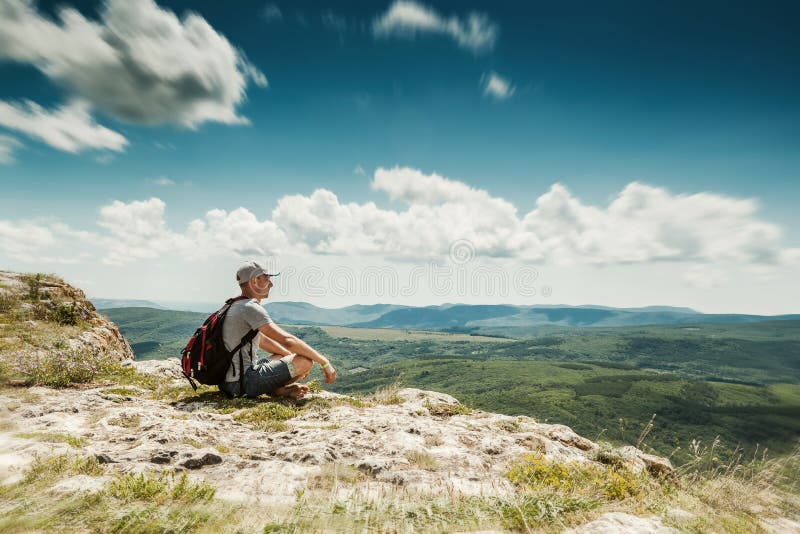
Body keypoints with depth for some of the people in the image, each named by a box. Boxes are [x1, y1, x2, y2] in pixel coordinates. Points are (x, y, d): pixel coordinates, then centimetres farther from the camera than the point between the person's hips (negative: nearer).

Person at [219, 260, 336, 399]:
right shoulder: (250, 308, -17)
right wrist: (324, 362, -18)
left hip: (227, 381, 11)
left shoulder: (236, 306, 16)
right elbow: (287, 341, -25)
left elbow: (262, 341, 24)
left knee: (286, 355, 22)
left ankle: (277, 388, -3)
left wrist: (292, 357, 24)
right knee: (305, 360, -18)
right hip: (242, 382, -10)